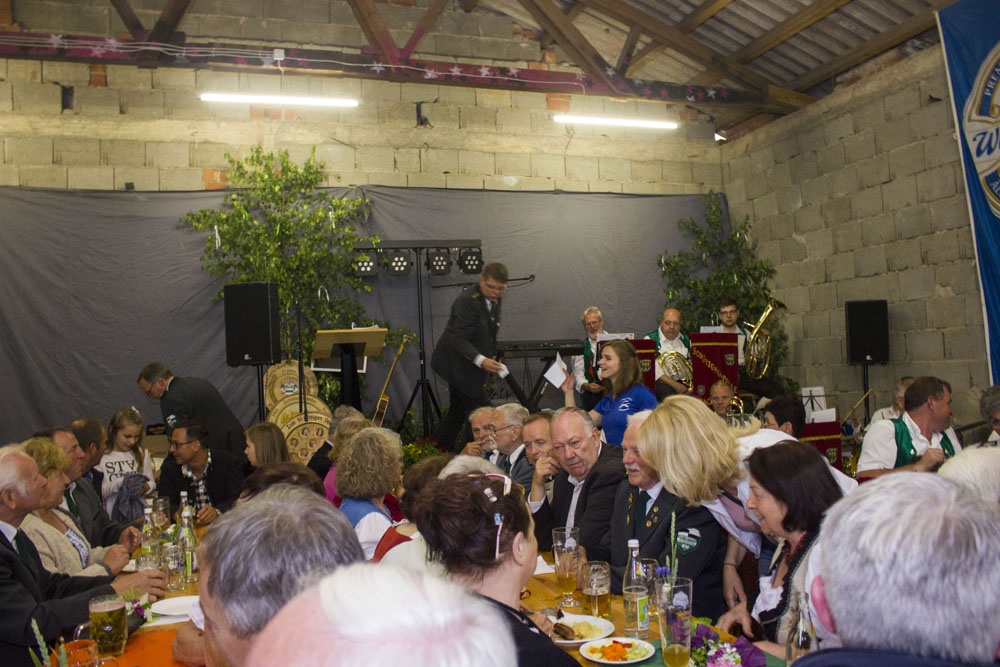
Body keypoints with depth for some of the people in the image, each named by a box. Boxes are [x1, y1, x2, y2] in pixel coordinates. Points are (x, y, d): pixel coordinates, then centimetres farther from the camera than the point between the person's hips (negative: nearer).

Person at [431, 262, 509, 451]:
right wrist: (481, 360, -41)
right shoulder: (467, 301, -22)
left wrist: (491, 359, 11)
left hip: (466, 367, 9)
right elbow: (459, 339, -29)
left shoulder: (494, 301, 7)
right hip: (457, 363, -9)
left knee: (458, 410, 16)